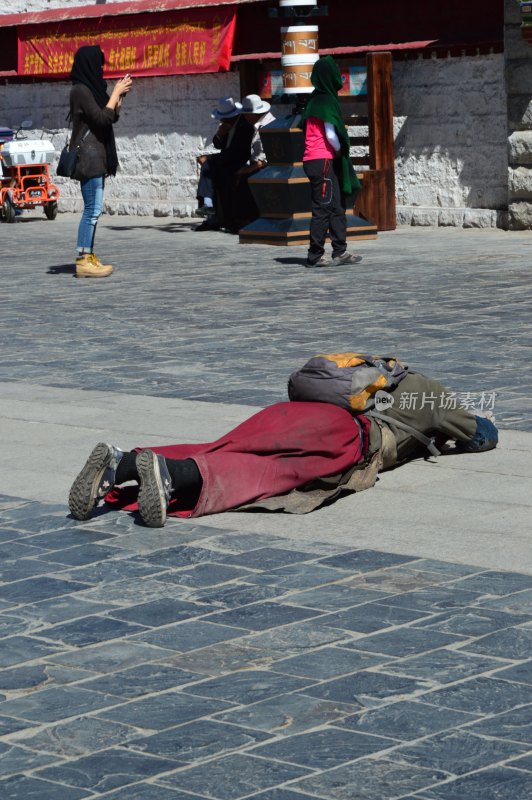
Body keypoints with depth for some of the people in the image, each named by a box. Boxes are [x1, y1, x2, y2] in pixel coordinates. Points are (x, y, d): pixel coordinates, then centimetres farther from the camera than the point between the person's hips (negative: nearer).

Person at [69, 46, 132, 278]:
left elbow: (112, 117, 21)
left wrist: (119, 95, 8)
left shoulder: (90, 88, 16)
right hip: (88, 155, -10)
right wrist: (116, 93, -9)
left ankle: (87, 257, 11)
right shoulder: (80, 90, -12)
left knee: (93, 209, 9)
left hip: (96, 156, 10)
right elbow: (102, 118, -18)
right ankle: (83, 261, -10)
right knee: (92, 209, -11)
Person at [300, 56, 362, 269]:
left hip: (320, 161, 10)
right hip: (323, 161, -10)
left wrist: (340, 153, 15)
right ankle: (315, 256, -6)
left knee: (337, 206, 11)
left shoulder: (318, 99, 16)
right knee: (323, 208, -7)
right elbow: (330, 134, -18)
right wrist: (340, 152, -1)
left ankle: (340, 252, 12)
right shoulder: (326, 101, -14)